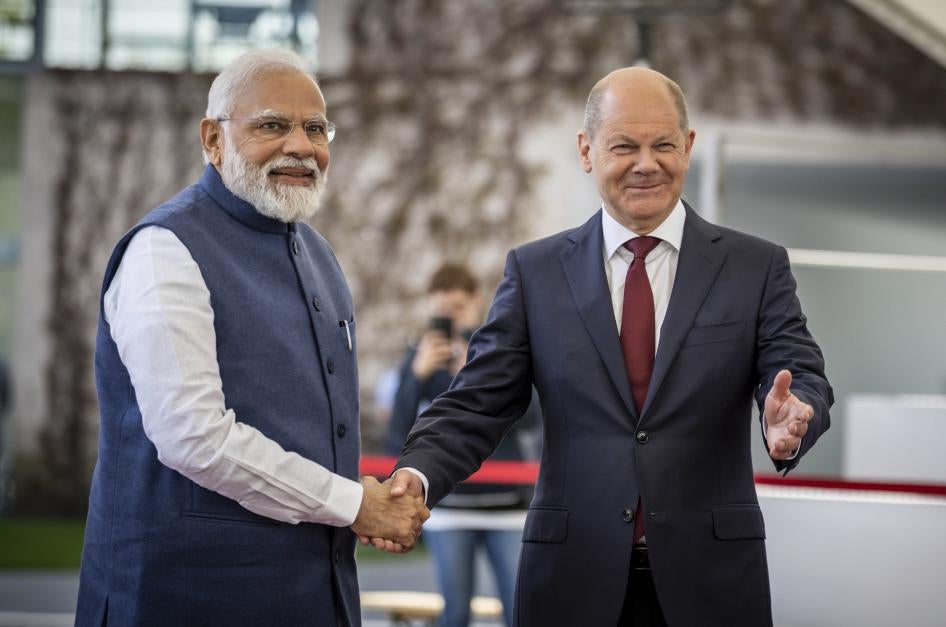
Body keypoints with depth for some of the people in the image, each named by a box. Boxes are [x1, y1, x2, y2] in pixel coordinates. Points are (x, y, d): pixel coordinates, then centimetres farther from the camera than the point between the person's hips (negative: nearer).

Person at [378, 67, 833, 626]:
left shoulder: (757, 268, 4)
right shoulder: (536, 271, 7)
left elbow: (802, 378, -5)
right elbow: (479, 403, 2)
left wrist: (791, 422, -29)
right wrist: (416, 474, -18)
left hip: (709, 580, 0)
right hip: (574, 580, 1)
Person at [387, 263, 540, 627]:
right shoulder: (422, 356, 4)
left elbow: (530, 419, -7)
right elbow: (398, 437, -1)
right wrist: (417, 375, -13)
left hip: (507, 500, 0)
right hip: (449, 506, 0)